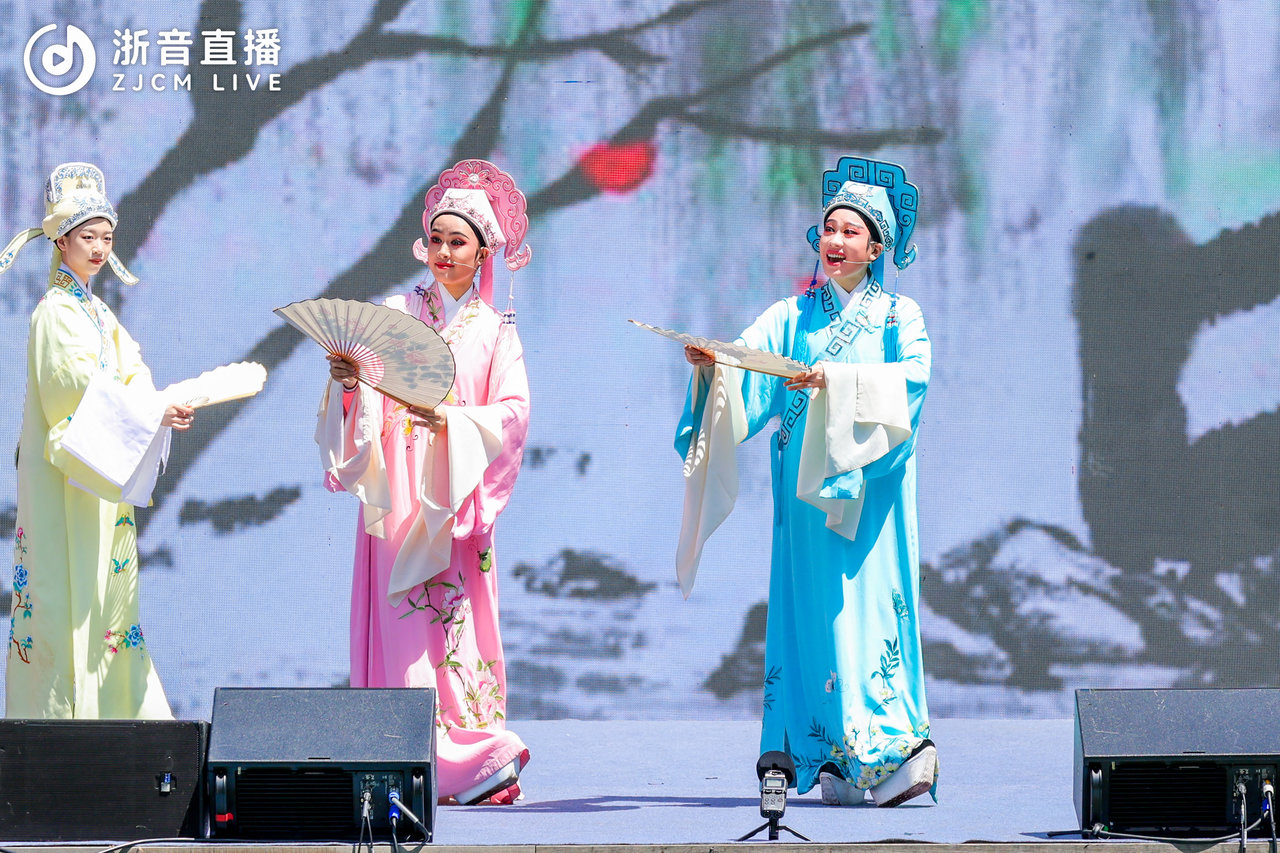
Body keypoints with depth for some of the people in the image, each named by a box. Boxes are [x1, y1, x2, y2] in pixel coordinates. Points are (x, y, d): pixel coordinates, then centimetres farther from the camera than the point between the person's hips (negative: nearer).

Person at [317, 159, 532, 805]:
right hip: (397, 492, 1)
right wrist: (348, 381, -20)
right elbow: (365, 406, 2)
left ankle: (462, 763, -5)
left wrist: (450, 422, -17)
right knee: (402, 625, -5)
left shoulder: (495, 330, 10)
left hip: (454, 497, -1)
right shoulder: (396, 315, 11)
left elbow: (512, 412, -2)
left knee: (452, 623, -7)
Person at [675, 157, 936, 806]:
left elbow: (911, 378, -10)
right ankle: (837, 766, -3)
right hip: (807, 483, 3)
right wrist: (710, 363, -22)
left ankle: (888, 756, -17)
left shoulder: (899, 315, 9)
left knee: (867, 601, -12)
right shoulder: (793, 316, 16)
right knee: (814, 604, -3)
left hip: (869, 480, -3)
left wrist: (837, 380, -22)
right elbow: (749, 359, 0)